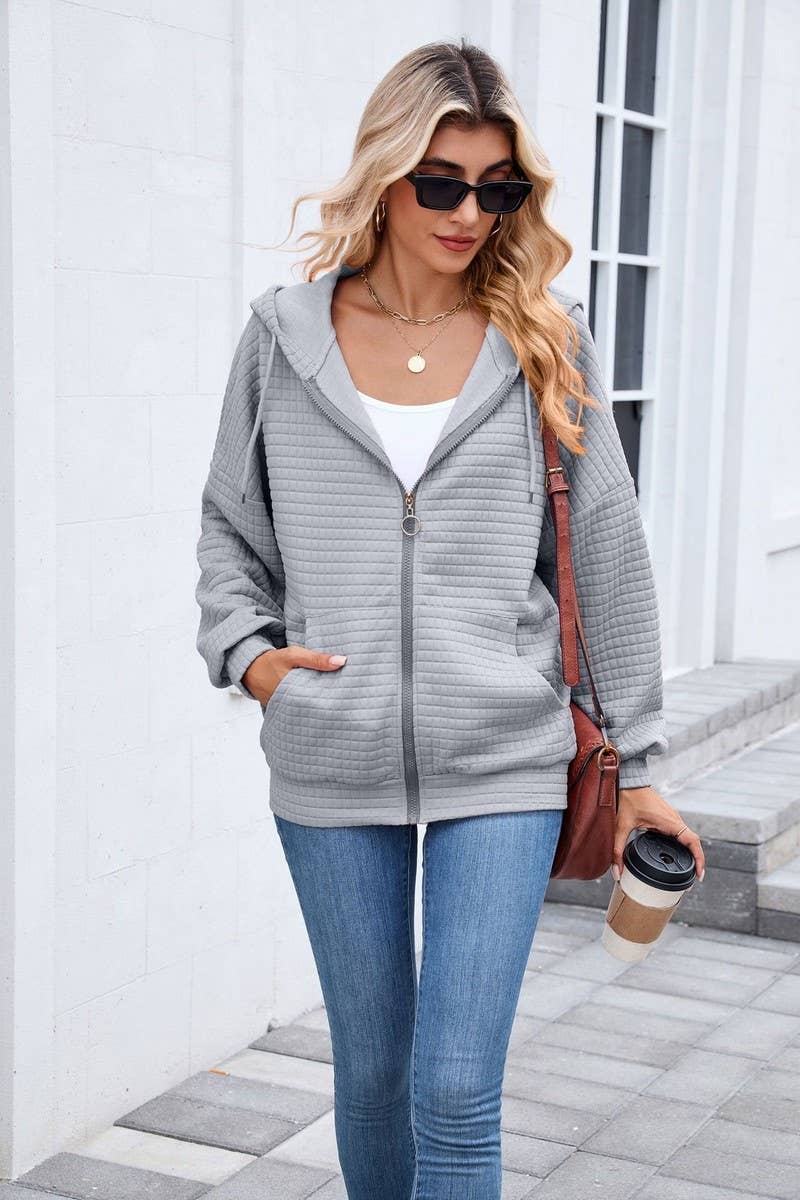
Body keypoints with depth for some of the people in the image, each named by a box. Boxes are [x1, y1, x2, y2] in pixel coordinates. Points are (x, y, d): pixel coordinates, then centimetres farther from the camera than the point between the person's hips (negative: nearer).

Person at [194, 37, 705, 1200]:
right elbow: (228, 523, 14)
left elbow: (609, 553, 4)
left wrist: (637, 763, 5)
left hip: (504, 764, -1)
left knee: (456, 1091, -3)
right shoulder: (284, 333, 2)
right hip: (332, 766, 2)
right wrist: (246, 648, -4)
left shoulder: (545, 338, 1)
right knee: (370, 1068, 14)